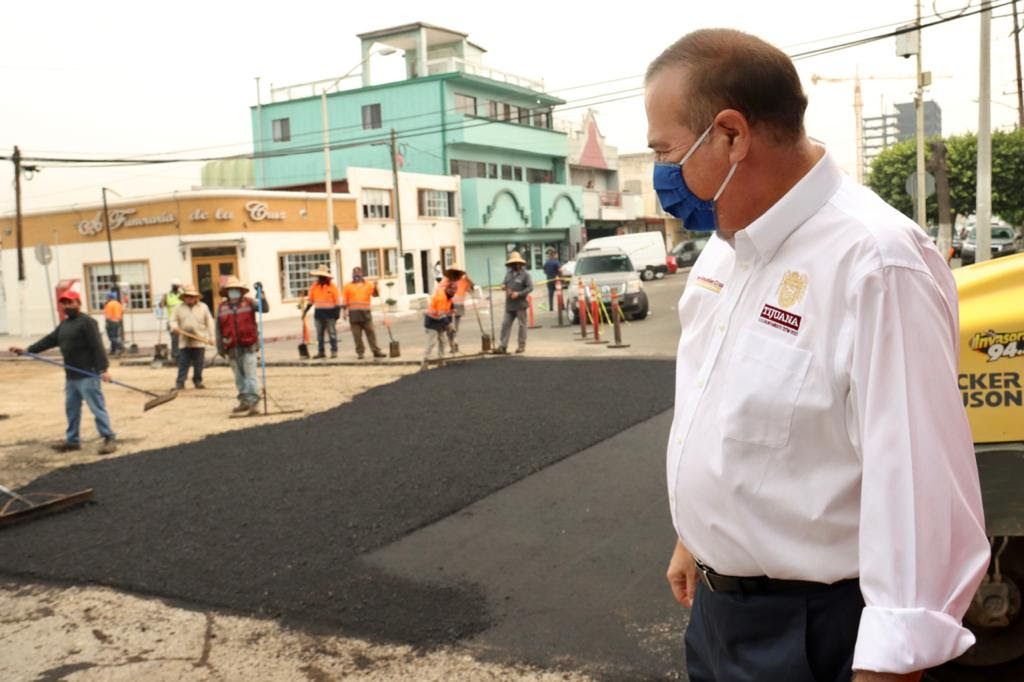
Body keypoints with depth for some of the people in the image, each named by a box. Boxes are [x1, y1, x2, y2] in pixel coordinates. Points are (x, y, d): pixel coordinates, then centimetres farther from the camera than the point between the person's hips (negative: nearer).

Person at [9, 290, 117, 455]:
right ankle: (72, 440, 26)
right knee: (71, 408, 16)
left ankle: (109, 439, -4)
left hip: (88, 375, -10)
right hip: (71, 375, 10)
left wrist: (104, 368, -28)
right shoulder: (64, 324, 19)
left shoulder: (87, 322, -11)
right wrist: (27, 350, 13)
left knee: (96, 407, -8)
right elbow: (50, 340, 20)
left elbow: (97, 347, -20)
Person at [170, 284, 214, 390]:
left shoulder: (203, 307, 8)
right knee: (183, 364, -3)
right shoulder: (179, 308, 11)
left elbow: (209, 322, 7)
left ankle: (198, 381, 15)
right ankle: (180, 383, -1)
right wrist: (174, 327, -13)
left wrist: (211, 337, 1)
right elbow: (174, 320, 11)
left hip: (200, 342, 0)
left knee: (198, 364, 3)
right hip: (184, 342, 0)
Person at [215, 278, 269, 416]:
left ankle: (254, 402, -7)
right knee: (239, 376, 11)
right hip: (232, 348, 3)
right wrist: (220, 347, 6)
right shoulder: (221, 307, 7)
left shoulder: (249, 303, 3)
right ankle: (244, 401, 21)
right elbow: (218, 329, 9)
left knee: (250, 375, -7)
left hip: (248, 346, -3)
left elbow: (265, 309, -11)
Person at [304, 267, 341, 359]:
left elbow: (338, 301, -5)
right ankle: (320, 352, 12)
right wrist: (306, 310, 10)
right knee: (319, 334, 6)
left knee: (332, 333, 0)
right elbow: (311, 300, 16)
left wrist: (337, 313, -11)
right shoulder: (314, 286, 8)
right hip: (318, 313, 4)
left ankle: (334, 351, 6)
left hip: (330, 312, -4)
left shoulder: (332, 287, -5)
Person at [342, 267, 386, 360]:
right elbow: (344, 300, 7)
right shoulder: (348, 286, 10)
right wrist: (344, 310, -1)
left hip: (366, 313, 0)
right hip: (354, 314, 0)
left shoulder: (368, 285, 12)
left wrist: (375, 287, -16)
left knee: (370, 332, -1)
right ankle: (360, 352, 8)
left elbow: (375, 294, 2)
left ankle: (376, 351, 1)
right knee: (357, 334, 1)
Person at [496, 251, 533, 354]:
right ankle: (503, 346, 5)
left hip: (520, 304, -6)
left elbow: (530, 287, -11)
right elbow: (505, 283, 24)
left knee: (522, 325, 3)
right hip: (509, 304, 6)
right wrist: (503, 286, -1)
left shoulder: (524, 274, -7)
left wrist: (518, 294, -20)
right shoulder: (508, 273, 13)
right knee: (505, 324, 2)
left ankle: (522, 346, 11)